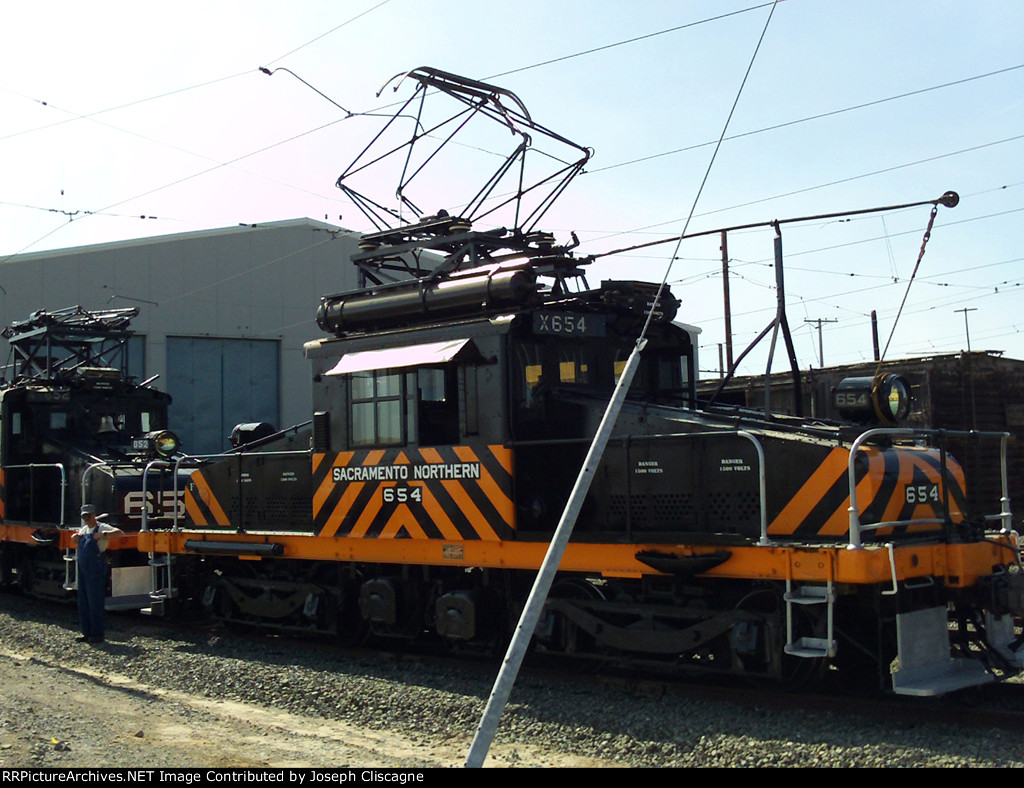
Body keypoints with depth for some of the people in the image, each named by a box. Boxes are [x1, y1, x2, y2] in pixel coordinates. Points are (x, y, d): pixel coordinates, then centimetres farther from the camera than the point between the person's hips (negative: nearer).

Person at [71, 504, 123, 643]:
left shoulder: (102, 528, -5)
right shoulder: (84, 529, 18)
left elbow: (119, 533, -19)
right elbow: (74, 540, 35)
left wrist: (103, 535, -30)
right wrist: (75, 537, 12)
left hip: (96, 568, -8)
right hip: (83, 568, 8)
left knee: (95, 601, -7)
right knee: (83, 602, 11)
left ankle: (98, 634, -1)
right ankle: (87, 633, 19)